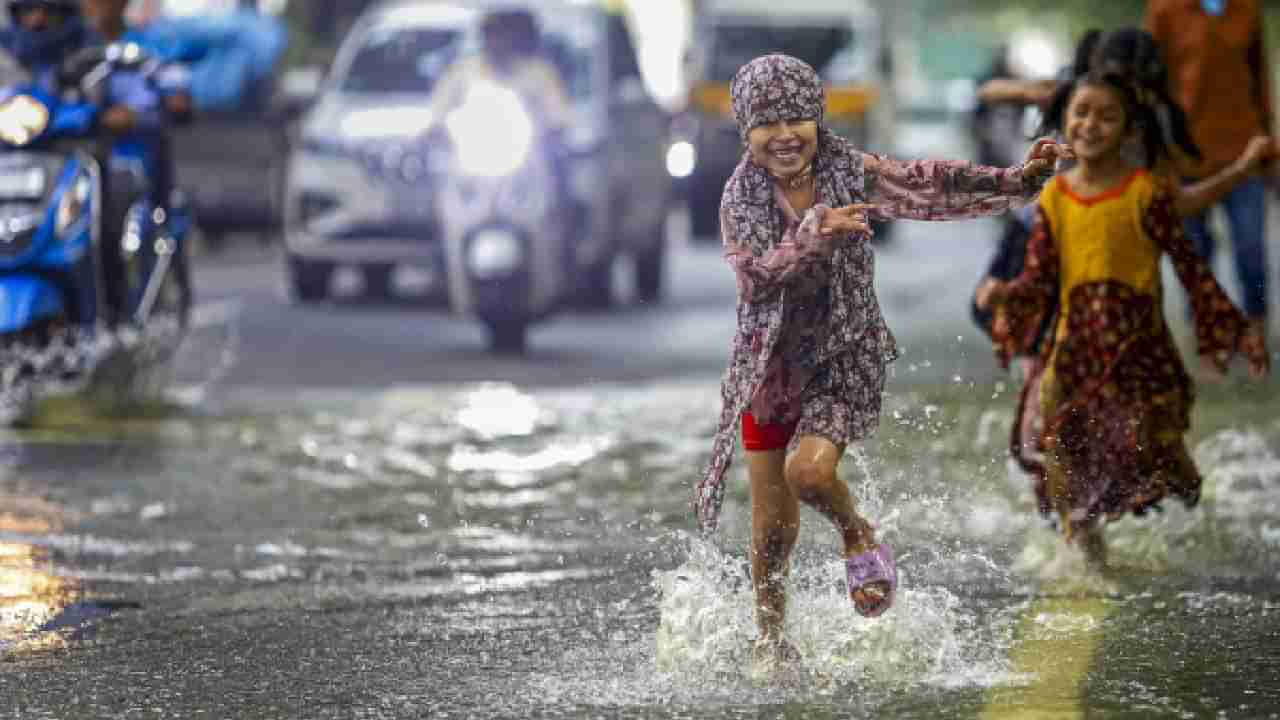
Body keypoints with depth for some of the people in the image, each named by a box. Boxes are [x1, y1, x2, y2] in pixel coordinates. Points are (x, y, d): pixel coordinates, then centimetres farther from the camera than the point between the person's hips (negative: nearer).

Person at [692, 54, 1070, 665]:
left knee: (809, 469, -28)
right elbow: (754, 277, -22)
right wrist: (812, 238, -39)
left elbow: (931, 184, -11)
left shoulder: (851, 174, -11)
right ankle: (770, 639, 30)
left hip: (843, 361, -2)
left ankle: (857, 536, 6)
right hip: (771, 364, 2)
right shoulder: (742, 197, -10)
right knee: (771, 525, 8)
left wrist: (1019, 178, -20)